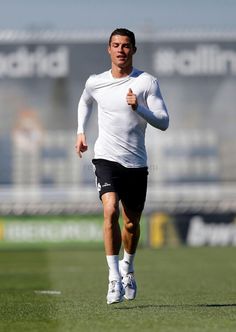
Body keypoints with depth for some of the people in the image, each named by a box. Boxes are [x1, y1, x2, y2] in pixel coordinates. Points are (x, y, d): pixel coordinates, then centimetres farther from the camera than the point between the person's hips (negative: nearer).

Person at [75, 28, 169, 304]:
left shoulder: (147, 82, -3)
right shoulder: (95, 83, 4)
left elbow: (163, 122, -8)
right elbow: (84, 102, 29)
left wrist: (138, 108, -22)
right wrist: (81, 131, 20)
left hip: (136, 163, 1)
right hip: (106, 158, 0)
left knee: (132, 223, 9)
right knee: (111, 211, -23)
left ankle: (127, 268, 38)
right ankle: (114, 278, -19)